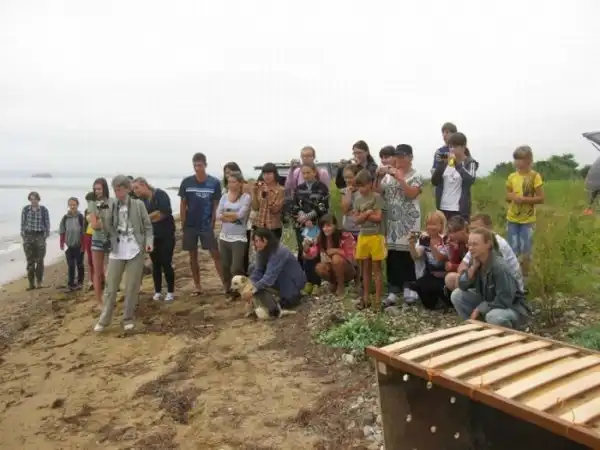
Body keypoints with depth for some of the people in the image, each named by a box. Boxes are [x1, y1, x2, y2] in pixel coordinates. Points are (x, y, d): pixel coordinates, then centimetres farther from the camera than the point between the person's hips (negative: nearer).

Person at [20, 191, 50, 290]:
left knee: (39, 260, 3)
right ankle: (31, 283, 7)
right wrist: (23, 236, 1)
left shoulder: (44, 210, -2)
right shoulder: (25, 209, 2)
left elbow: (47, 224, 2)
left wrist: (45, 236, -3)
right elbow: (23, 223, 6)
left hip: (40, 236, -1)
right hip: (28, 236, 1)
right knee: (30, 261, 2)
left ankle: (39, 282, 15)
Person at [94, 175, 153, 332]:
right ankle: (104, 319, 16)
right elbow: (108, 227, 6)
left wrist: (149, 241, -12)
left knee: (132, 287, 4)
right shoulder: (112, 206, 5)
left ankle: (128, 318, 17)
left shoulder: (138, 204, -1)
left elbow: (148, 226, 0)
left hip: (135, 250, -2)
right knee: (111, 285, 5)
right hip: (117, 250, 2)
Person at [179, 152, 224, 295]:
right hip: (190, 225, 2)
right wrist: (183, 224, -2)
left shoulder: (214, 182, -6)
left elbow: (216, 204, -2)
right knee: (193, 256, 9)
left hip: (207, 225, -2)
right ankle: (197, 286, 20)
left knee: (216, 254, -3)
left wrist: (213, 223, -7)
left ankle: (226, 284, 1)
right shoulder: (186, 182, -3)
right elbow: (182, 204, 2)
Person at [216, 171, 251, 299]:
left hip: (239, 238, -5)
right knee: (225, 266, 12)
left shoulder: (246, 197, -6)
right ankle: (228, 290, 27)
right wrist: (233, 217, -16)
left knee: (236, 268, -7)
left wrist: (225, 214, -5)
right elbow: (218, 215, -3)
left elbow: (240, 214, -18)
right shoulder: (224, 197, 7)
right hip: (224, 237, 5)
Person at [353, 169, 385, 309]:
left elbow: (378, 217, -15)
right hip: (363, 236, 5)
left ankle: (377, 299, 7)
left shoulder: (376, 197, -7)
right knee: (365, 269, 12)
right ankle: (366, 297, 20)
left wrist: (363, 215, -7)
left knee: (376, 268, 2)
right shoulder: (358, 200, 7)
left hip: (375, 236, -5)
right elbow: (357, 220, -1)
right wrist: (368, 212, -15)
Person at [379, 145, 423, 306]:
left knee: (407, 253, -3)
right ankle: (393, 291, 8)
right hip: (391, 219, 4)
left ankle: (409, 288, 12)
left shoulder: (415, 176, -1)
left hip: (408, 220, -4)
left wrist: (400, 178, -20)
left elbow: (412, 194, -16)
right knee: (392, 255, 2)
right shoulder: (388, 175, 12)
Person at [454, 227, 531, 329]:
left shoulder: (499, 267, -27)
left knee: (493, 316, -40)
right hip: (488, 303, 7)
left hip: (513, 309, -7)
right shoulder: (476, 261, -6)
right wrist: (473, 267, -20)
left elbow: (504, 300, -28)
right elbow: (462, 286, -7)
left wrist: (479, 309, -23)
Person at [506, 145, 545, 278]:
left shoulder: (534, 176, -8)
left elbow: (541, 198, -9)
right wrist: (510, 197, -10)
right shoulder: (512, 177, 5)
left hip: (527, 220, -4)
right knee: (512, 250, 8)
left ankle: (524, 277, 18)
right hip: (512, 219, 4)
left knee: (525, 251, 4)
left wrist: (523, 199, -20)